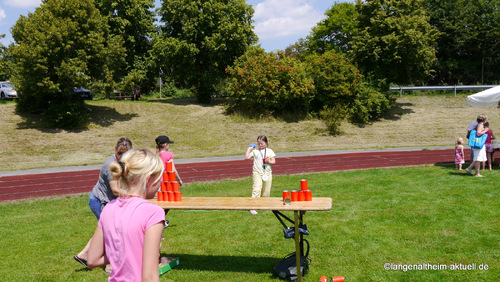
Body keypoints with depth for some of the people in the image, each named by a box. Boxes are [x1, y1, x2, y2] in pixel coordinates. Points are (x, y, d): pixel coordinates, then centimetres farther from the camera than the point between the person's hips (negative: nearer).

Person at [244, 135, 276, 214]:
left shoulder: (269, 151, 8)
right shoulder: (255, 151, 4)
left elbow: (274, 161, 5)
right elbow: (247, 157, -5)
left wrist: (269, 161, -14)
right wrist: (249, 149, -1)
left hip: (267, 173, 3)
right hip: (257, 173, -2)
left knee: (266, 191, 7)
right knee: (256, 189, -15)